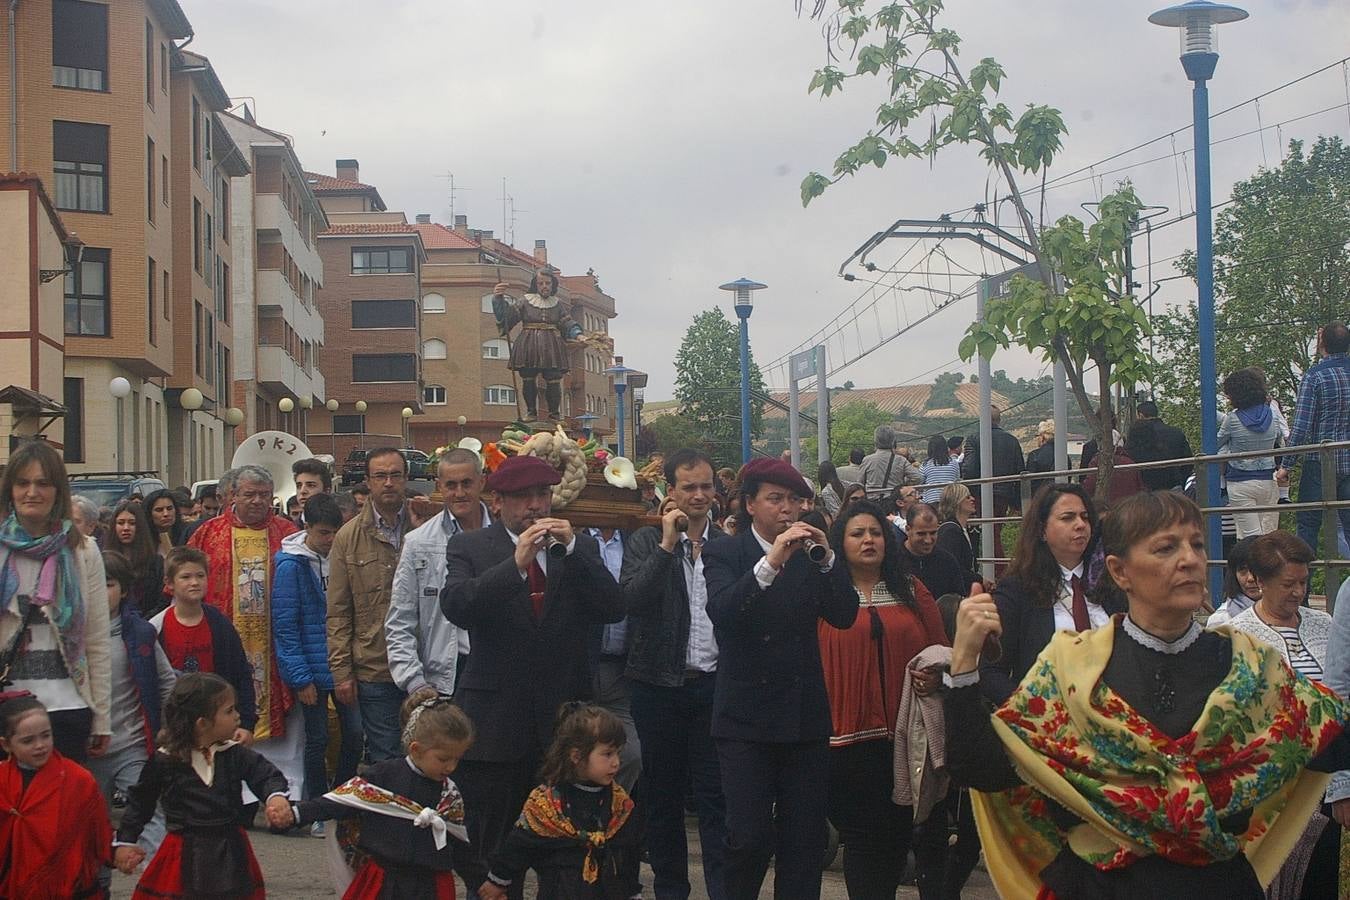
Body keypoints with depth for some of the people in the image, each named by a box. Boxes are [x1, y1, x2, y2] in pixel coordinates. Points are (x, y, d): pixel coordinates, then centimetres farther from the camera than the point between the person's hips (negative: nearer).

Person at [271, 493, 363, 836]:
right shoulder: (291, 565, -10)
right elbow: (285, 625, -11)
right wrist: (300, 678, -14)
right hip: (312, 669, -4)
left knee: (355, 734, 5)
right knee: (317, 740, 6)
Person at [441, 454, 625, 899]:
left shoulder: (580, 546, 9)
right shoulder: (469, 547, 3)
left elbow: (613, 609, -3)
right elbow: (456, 606, -15)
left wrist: (571, 550, -14)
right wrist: (515, 563, -24)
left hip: (563, 722, 2)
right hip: (497, 724, -2)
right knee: (489, 860, 3)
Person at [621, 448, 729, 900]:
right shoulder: (647, 542, 4)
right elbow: (631, 599, -13)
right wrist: (667, 545, -15)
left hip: (712, 684, 0)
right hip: (660, 686, 0)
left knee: (715, 795, -1)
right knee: (662, 794, 9)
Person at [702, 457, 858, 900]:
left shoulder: (811, 554, 8)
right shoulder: (724, 553, -1)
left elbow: (845, 615, -2)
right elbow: (721, 611, -20)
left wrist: (826, 559, -16)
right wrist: (771, 562, -29)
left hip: (805, 714, 3)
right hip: (747, 717, -3)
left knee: (805, 837, 5)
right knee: (749, 837, -6)